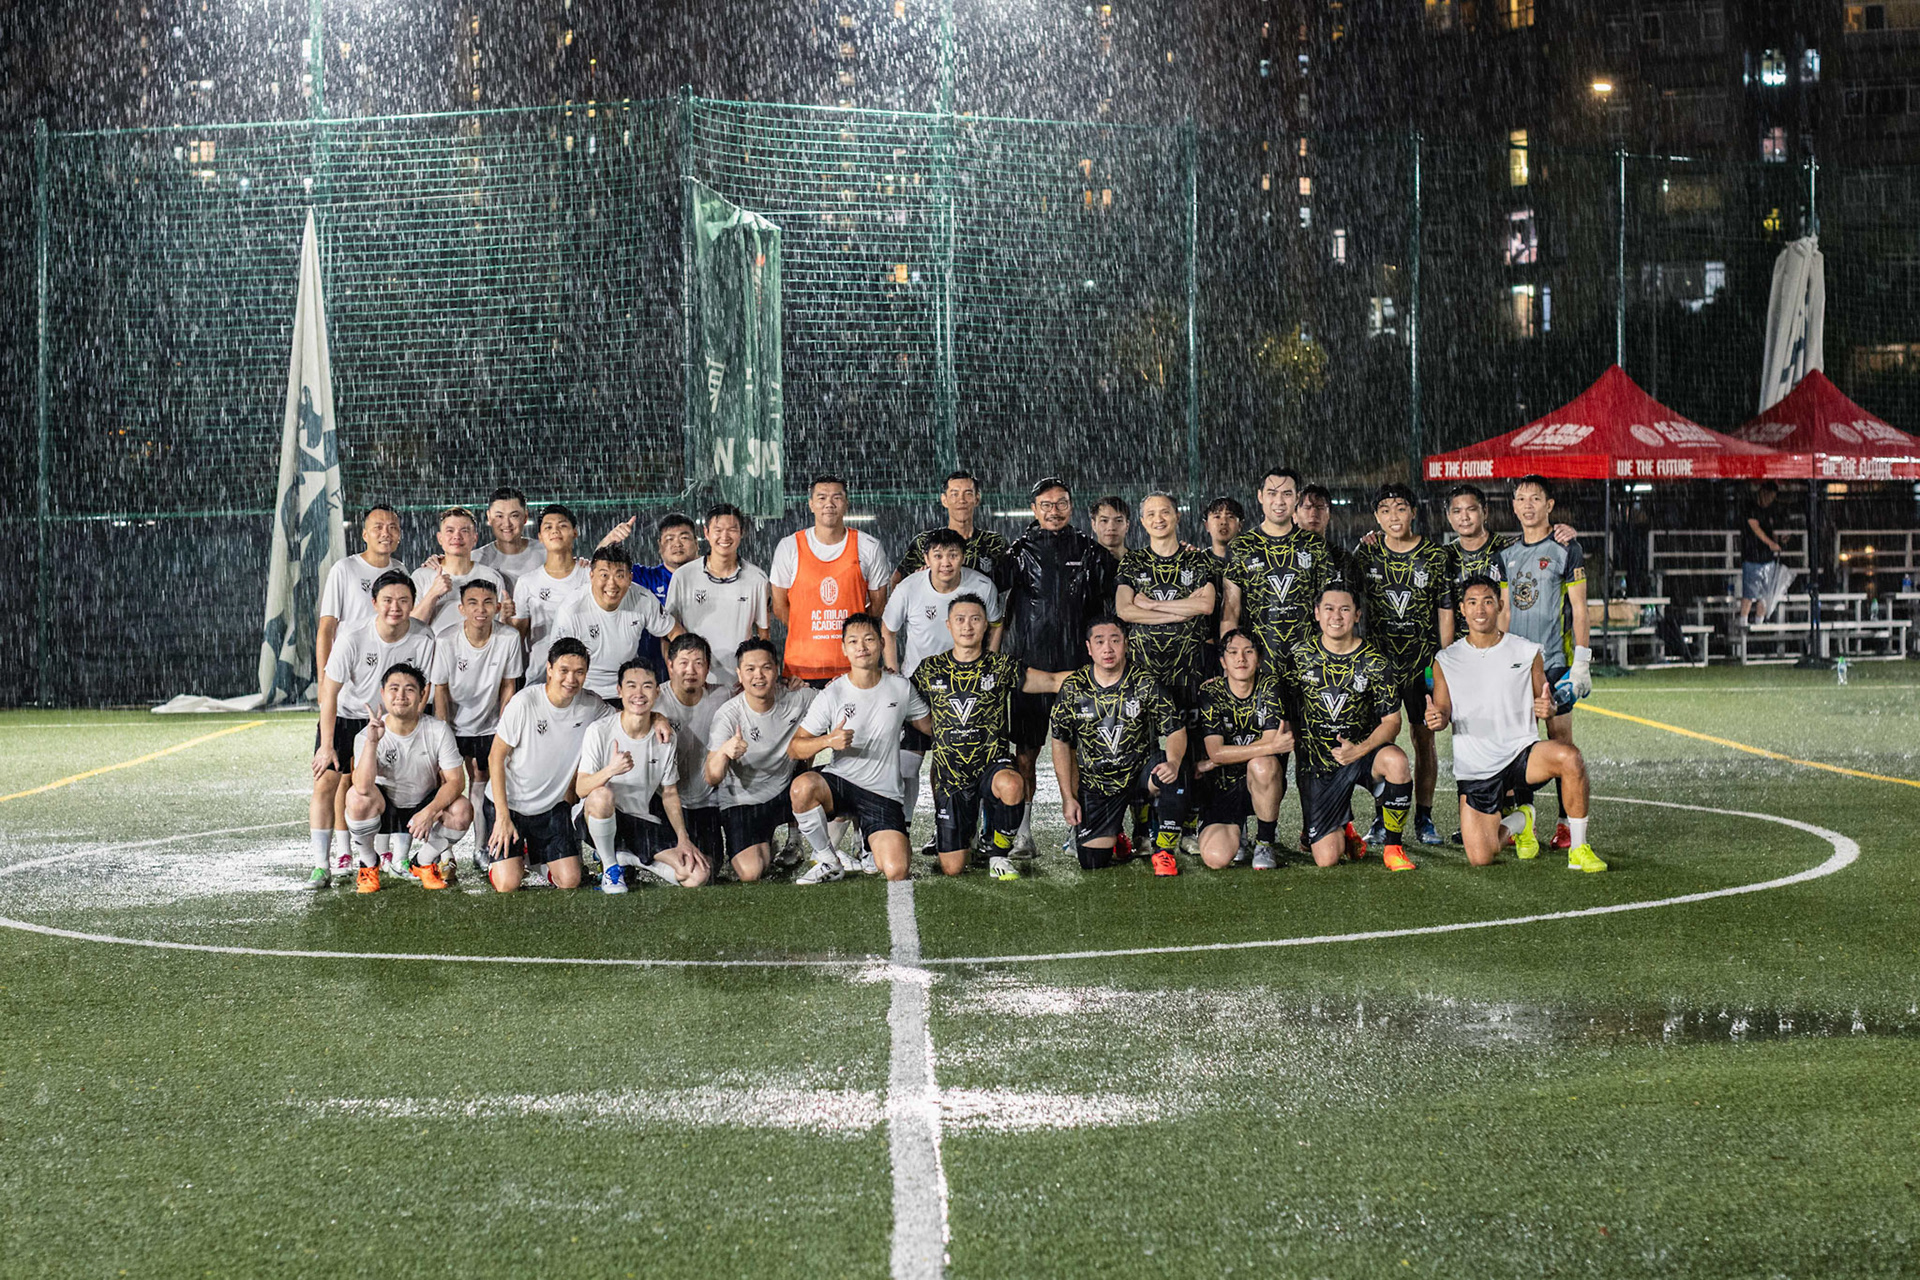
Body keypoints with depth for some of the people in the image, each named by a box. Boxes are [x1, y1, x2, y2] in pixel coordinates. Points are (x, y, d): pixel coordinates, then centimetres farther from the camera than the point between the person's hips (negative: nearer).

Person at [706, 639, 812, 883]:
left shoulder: (797, 697, -11)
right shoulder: (727, 715, -18)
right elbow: (711, 779, -23)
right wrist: (724, 752, -47)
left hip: (785, 791, 3)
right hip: (743, 801, -3)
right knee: (750, 873, -23)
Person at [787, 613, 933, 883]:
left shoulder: (901, 687, 3)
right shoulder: (832, 694, -4)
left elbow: (931, 726, 20)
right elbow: (793, 749, -8)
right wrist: (828, 740, -25)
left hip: (883, 794, 0)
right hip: (839, 782, 0)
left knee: (896, 873, -22)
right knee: (803, 786, -37)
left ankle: (875, 856, 17)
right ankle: (828, 861, -13)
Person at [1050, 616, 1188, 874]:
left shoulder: (1144, 684, -8)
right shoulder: (1073, 688, -5)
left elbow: (1176, 730, -7)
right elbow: (1061, 742, 3)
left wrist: (1173, 762, -30)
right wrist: (1068, 798, -1)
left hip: (1140, 772, -1)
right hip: (1095, 783, 1)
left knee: (1169, 776, -36)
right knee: (1093, 862, -7)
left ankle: (1164, 852, -12)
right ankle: (1116, 834, 31)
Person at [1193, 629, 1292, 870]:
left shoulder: (1269, 687, -6)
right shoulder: (1210, 693, -8)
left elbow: (1270, 740, -19)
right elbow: (1215, 751, -19)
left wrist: (1211, 764, -18)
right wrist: (1271, 746, -28)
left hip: (1263, 783, 0)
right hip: (1222, 787, 0)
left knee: (1262, 764, -37)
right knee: (1216, 858, -21)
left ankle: (1265, 843, -12)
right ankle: (1236, 832, 18)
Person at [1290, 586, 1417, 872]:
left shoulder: (1374, 662, -5)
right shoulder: (1301, 655, -1)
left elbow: (1391, 721, -6)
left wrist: (1359, 750, -21)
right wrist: (1297, 755, 4)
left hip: (1363, 753, 0)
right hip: (1316, 763, 0)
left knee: (1395, 761, -37)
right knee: (1325, 858, -12)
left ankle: (1393, 847, -16)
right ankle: (1343, 825, 26)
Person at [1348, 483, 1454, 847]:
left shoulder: (1435, 555, 0)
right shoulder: (1366, 553, 3)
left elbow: (1446, 611, 3)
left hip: (1423, 660, -1)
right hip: (1378, 658, 1)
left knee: (1424, 736, 2)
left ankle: (1424, 817, 12)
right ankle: (1382, 819, 10)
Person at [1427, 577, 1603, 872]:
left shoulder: (1527, 652, 3)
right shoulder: (1446, 661, 4)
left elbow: (1545, 703, 7)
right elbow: (1442, 712, 3)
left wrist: (1546, 707, -18)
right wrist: (1436, 719, -21)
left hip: (1522, 752, -1)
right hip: (1475, 769, 1)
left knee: (1569, 756, -35)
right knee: (1480, 859, -12)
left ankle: (1579, 850, -18)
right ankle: (1517, 820, 25)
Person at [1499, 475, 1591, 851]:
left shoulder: (1566, 551, -2)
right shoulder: (1507, 556, 13)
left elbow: (1579, 609, -4)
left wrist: (1581, 661, -10)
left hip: (1555, 662, -5)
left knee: (1560, 741, -3)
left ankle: (1566, 823, 2)